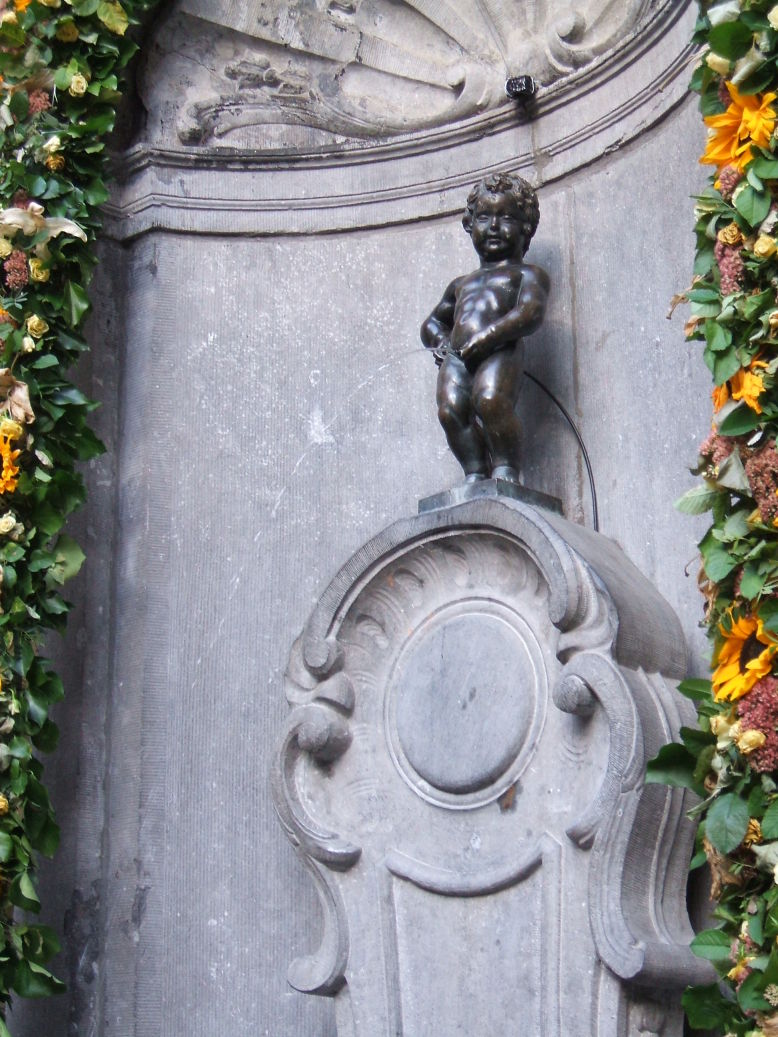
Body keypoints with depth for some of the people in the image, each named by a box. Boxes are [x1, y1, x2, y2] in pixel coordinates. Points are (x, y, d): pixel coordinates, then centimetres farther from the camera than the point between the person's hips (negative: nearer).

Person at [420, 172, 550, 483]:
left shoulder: (527, 275, 18)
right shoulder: (462, 284, 37)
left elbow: (530, 313, -2)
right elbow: (432, 322, 47)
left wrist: (484, 339, -14)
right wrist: (441, 341, 20)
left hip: (501, 352, -5)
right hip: (457, 356, 5)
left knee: (489, 398, -34)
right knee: (450, 409, -24)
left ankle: (506, 468, -27)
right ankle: (475, 473, -23)